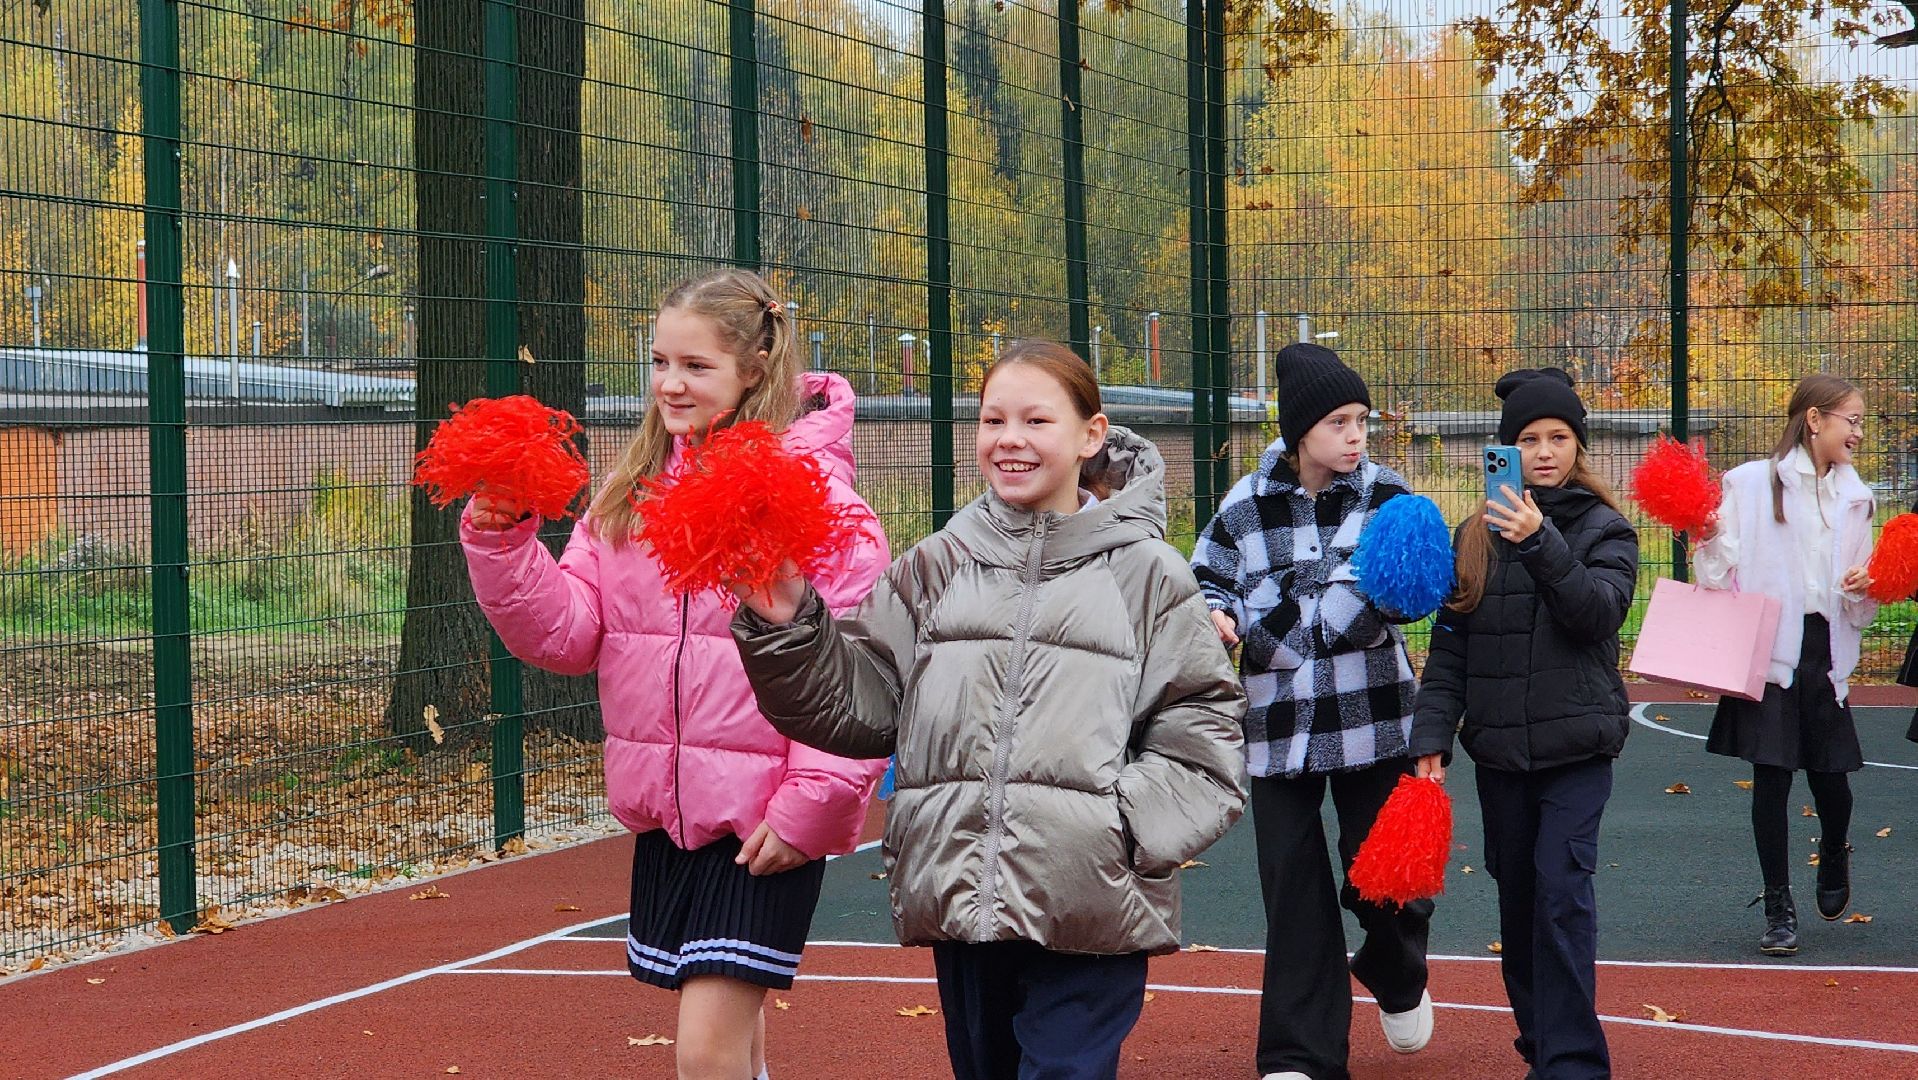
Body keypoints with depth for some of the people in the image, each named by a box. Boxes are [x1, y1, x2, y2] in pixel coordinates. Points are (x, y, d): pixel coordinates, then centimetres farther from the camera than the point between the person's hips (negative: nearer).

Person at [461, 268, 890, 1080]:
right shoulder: (629, 494, 8)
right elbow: (567, 633, 2)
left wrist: (811, 805, -18)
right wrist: (499, 538, -12)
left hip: (765, 822, -6)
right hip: (663, 810, 6)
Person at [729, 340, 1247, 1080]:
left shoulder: (1144, 573, 1)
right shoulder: (935, 568, 10)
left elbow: (1203, 728, 0)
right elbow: (855, 703, 9)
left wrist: (1131, 823, -13)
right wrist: (785, 626, -6)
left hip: (1090, 909, -4)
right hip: (961, 902, 4)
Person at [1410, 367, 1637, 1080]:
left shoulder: (1604, 528, 1)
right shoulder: (1476, 536, 7)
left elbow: (1601, 611, -17)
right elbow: (1449, 647, 7)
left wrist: (1542, 544, -28)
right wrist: (1431, 739, -1)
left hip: (1576, 745, -4)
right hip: (1499, 748, 4)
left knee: (1561, 890, -15)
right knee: (1518, 899, 11)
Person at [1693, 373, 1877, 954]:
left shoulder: (1854, 498, 14)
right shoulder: (1752, 483, 0)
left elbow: (1860, 609, 17)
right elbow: (1722, 572, -1)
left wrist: (1868, 587, -4)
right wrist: (1706, 540, -20)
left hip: (1825, 650, 3)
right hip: (1767, 649, -3)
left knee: (1831, 776, 1)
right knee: (1771, 775, -4)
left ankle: (1834, 856, 35)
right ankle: (1778, 909, 7)